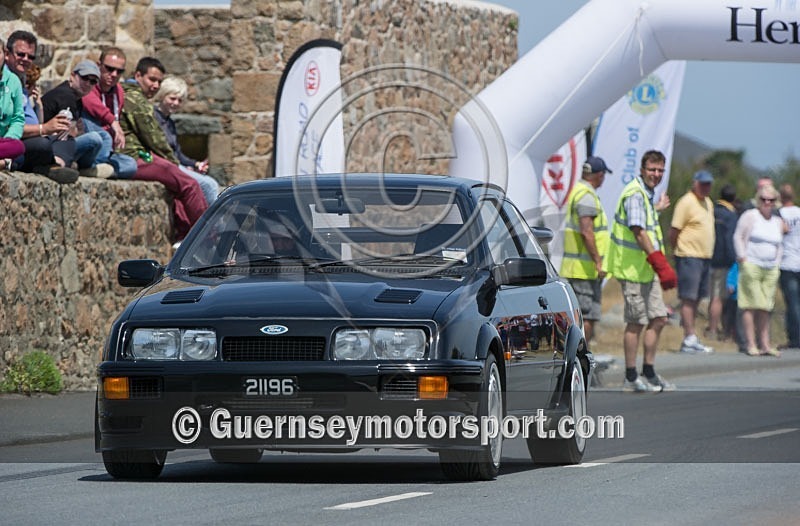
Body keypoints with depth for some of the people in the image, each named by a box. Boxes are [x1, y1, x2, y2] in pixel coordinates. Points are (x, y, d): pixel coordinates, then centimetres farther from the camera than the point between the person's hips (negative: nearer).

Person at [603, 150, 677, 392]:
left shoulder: (646, 193, 14)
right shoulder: (635, 194, -18)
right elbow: (639, 232, -24)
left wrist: (656, 208, 43)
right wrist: (661, 264, -26)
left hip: (647, 269, 10)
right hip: (633, 269, -10)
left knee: (658, 318, 10)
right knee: (636, 322, -4)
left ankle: (648, 372, 18)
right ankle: (631, 378, 3)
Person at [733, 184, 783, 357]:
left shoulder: (778, 222, 16)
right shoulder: (750, 216, 0)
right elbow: (738, 237, -1)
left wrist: (777, 265, 15)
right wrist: (743, 258, -7)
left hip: (771, 270, 5)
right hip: (751, 266, -5)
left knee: (765, 308, 3)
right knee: (751, 305, -8)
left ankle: (765, 344, 3)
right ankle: (751, 344, -7)